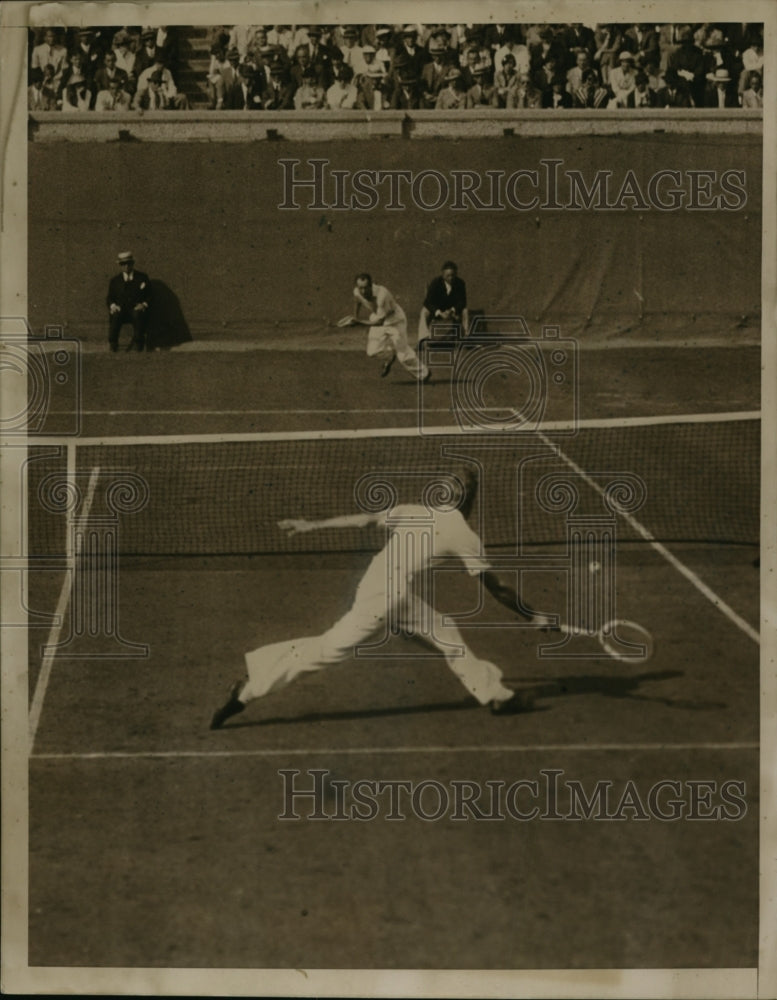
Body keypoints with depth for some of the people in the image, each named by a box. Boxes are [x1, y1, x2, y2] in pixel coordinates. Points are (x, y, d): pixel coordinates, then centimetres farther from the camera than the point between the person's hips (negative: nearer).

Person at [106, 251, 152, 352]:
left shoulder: (142, 278, 13)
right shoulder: (115, 281, 17)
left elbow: (149, 296, 11)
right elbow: (110, 298, 15)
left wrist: (144, 304, -10)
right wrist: (113, 305, -8)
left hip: (137, 309, -1)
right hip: (121, 310, 2)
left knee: (137, 314, -39)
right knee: (115, 316, -34)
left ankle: (137, 343, -32)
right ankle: (113, 344, -27)